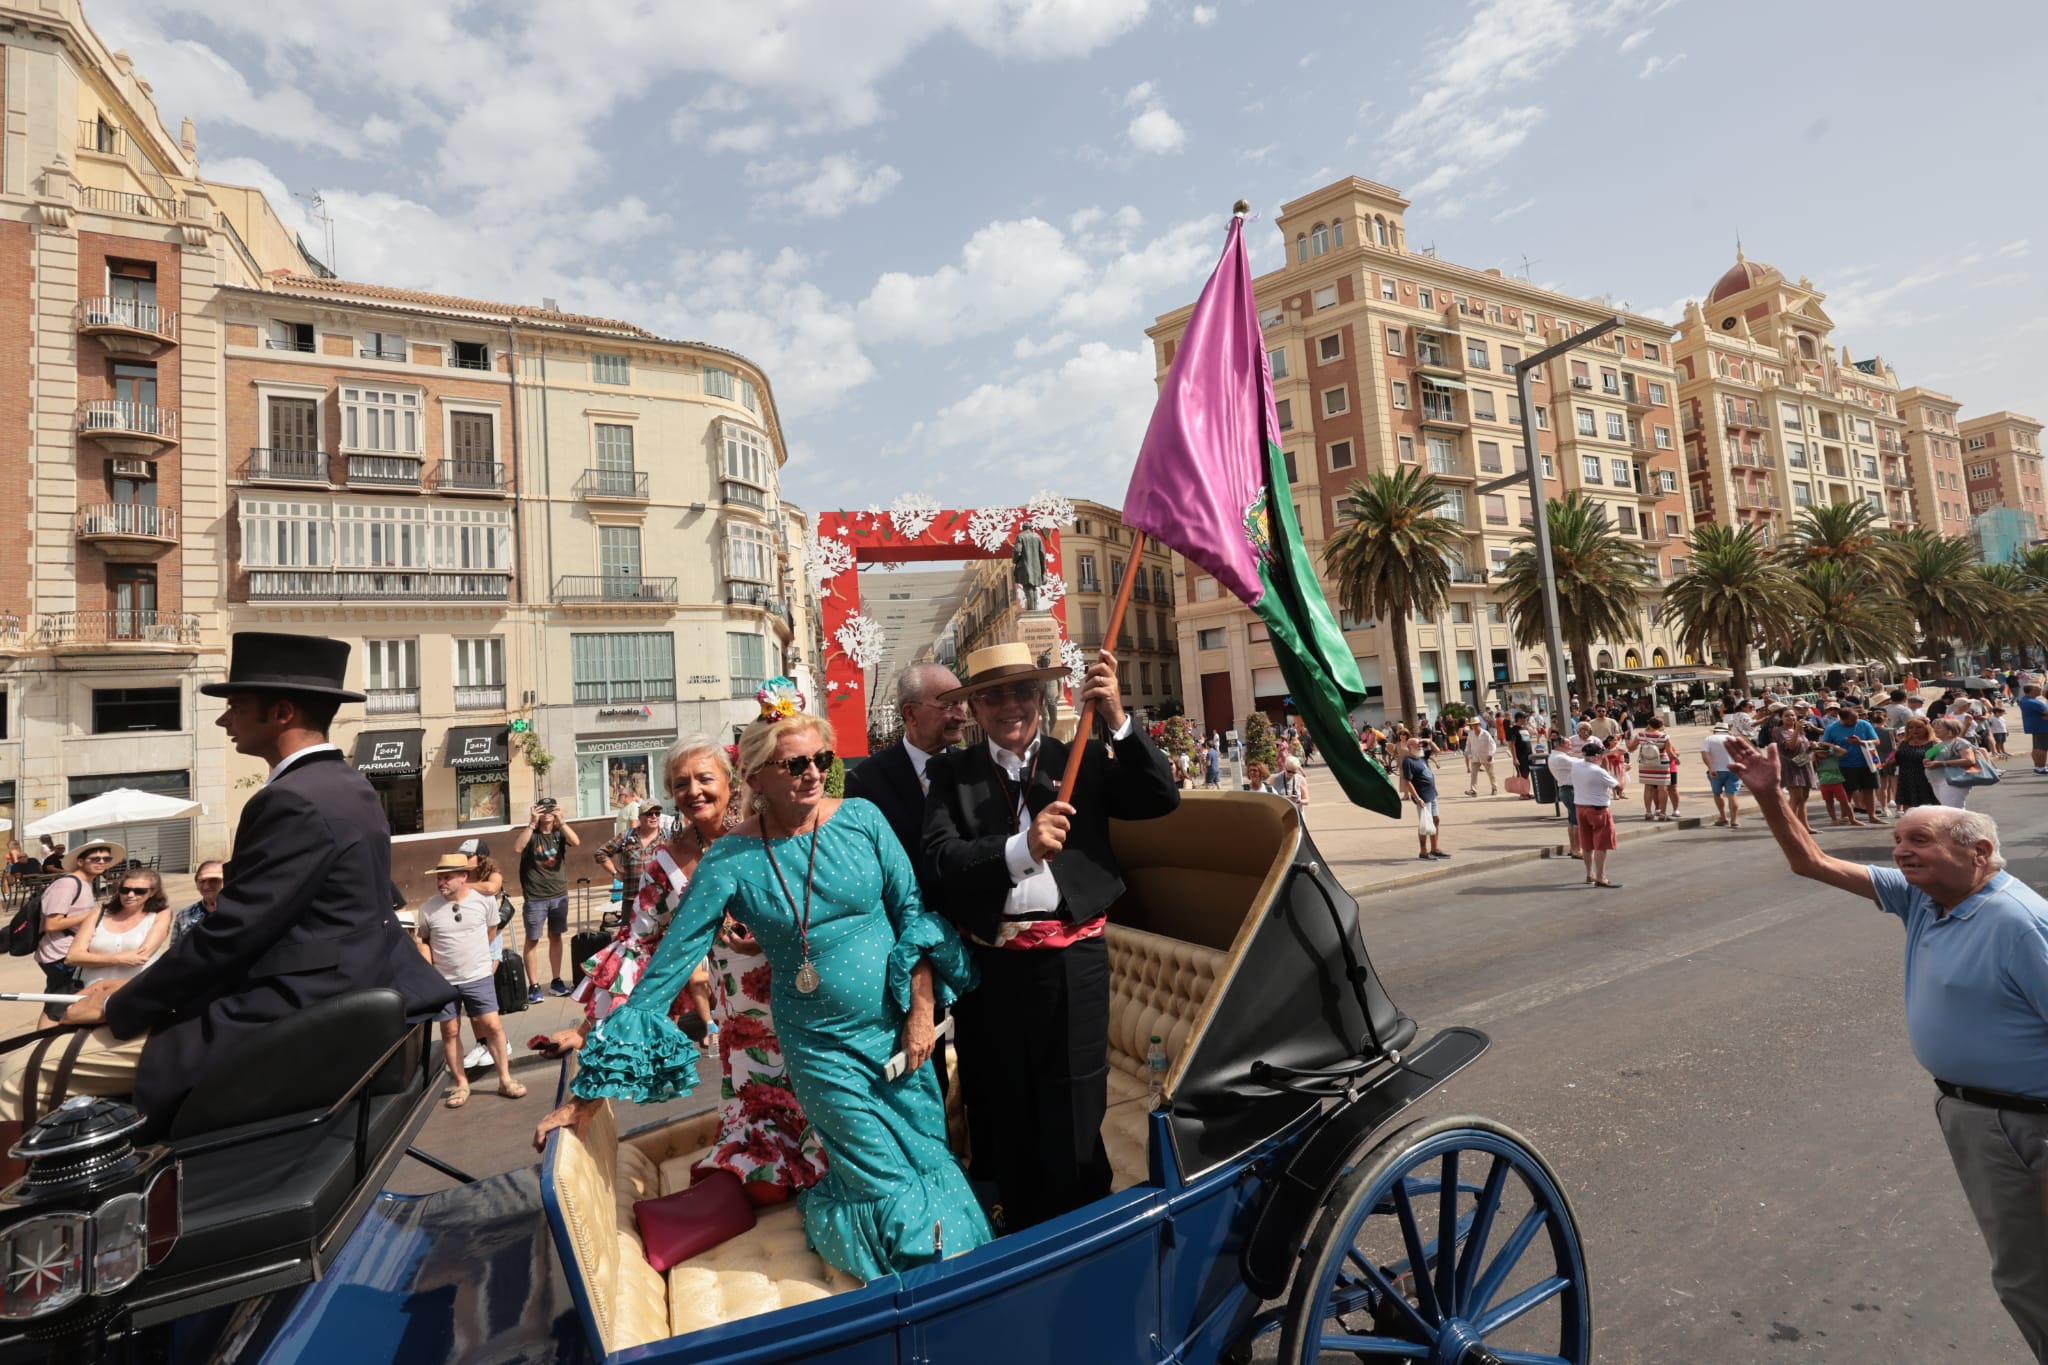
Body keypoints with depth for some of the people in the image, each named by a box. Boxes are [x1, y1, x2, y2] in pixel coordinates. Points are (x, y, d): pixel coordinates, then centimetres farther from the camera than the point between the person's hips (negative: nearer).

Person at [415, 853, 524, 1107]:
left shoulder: (485, 901, -8)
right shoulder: (427, 908, -7)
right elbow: (425, 941, 7)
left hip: (480, 977, -1)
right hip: (443, 980, 1)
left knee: (493, 1025, -3)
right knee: (450, 1031, 9)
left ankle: (505, 1080, 9)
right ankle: (461, 1083, 24)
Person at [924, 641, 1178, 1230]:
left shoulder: (1084, 760, 2)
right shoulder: (953, 774, 2)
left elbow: (1161, 800, -8)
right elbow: (942, 857, -11)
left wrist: (1117, 719, -18)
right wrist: (1021, 847, -26)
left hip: (1072, 961, -1)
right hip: (987, 965, 2)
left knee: (1072, 1115, 11)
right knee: (1003, 1115, 19)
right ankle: (1020, 1241, 42)